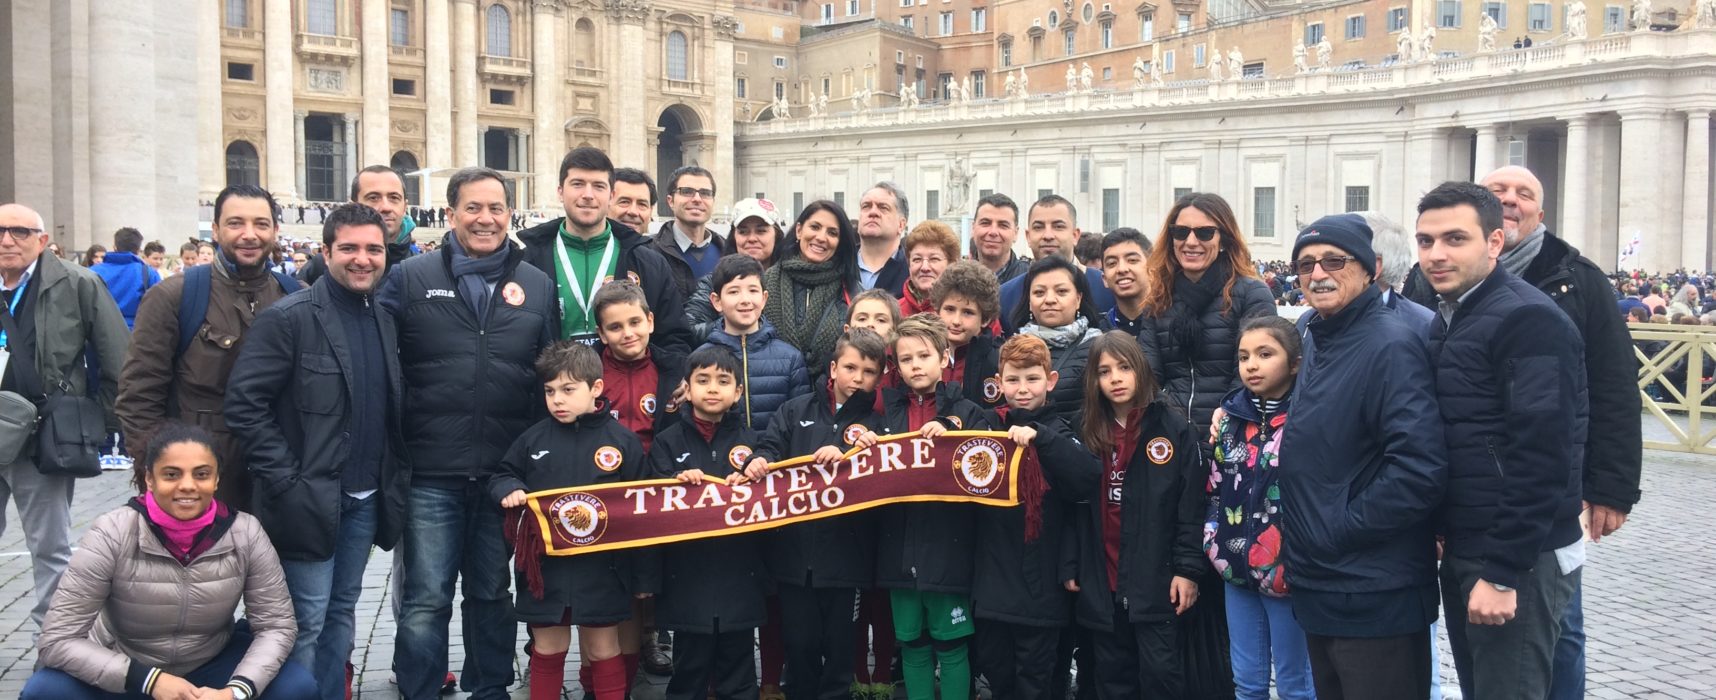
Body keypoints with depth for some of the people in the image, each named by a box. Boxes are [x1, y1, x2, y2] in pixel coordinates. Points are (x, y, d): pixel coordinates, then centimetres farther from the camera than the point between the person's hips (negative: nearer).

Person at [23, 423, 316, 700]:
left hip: (211, 668, 1)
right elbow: (58, 640, -20)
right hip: (123, 676, -1)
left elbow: (276, 625, -10)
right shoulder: (112, 533, -22)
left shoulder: (245, 533, -17)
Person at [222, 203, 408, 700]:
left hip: (366, 499, 6)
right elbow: (243, 402, -15)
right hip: (310, 499, -6)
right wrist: (285, 480, -17)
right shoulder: (290, 318, -12)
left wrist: (394, 476, 7)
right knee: (307, 622, -1)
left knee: (341, 612, 15)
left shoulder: (384, 320, 9)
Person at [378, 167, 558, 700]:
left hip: (506, 472, 2)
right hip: (431, 473, -2)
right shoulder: (411, 279, 1)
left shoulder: (537, 286, 8)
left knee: (492, 594, 15)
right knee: (426, 600, 2)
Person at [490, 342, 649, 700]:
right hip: (545, 566, 2)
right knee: (547, 651, 14)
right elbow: (501, 476, 14)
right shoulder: (534, 439, 1)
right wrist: (509, 491, -11)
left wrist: (642, 571, -3)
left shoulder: (622, 441, -5)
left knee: (603, 651, 10)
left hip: (600, 570, -2)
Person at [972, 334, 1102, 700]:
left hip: (1039, 582, -4)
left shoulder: (1059, 432, -5)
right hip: (992, 578, 4)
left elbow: (1090, 478, -22)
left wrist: (1039, 436, -29)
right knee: (993, 665, 16)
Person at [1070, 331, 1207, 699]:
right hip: (1100, 583, 4)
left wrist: (1188, 569, -11)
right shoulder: (1086, 434, 8)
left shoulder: (1174, 430, -3)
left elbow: (1192, 507, -5)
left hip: (1157, 581, -4)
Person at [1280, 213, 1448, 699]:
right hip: (1320, 590, 9)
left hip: (1376, 600, -9)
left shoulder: (1392, 345, -15)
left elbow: (1420, 469, -25)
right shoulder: (1321, 344, 13)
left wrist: (1339, 531, -18)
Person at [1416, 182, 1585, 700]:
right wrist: (1439, 529, 13)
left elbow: (1541, 458, -22)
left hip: (1517, 560, -9)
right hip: (1464, 549, 9)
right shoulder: (1450, 317, 12)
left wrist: (1503, 571, -23)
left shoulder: (1528, 320, -16)